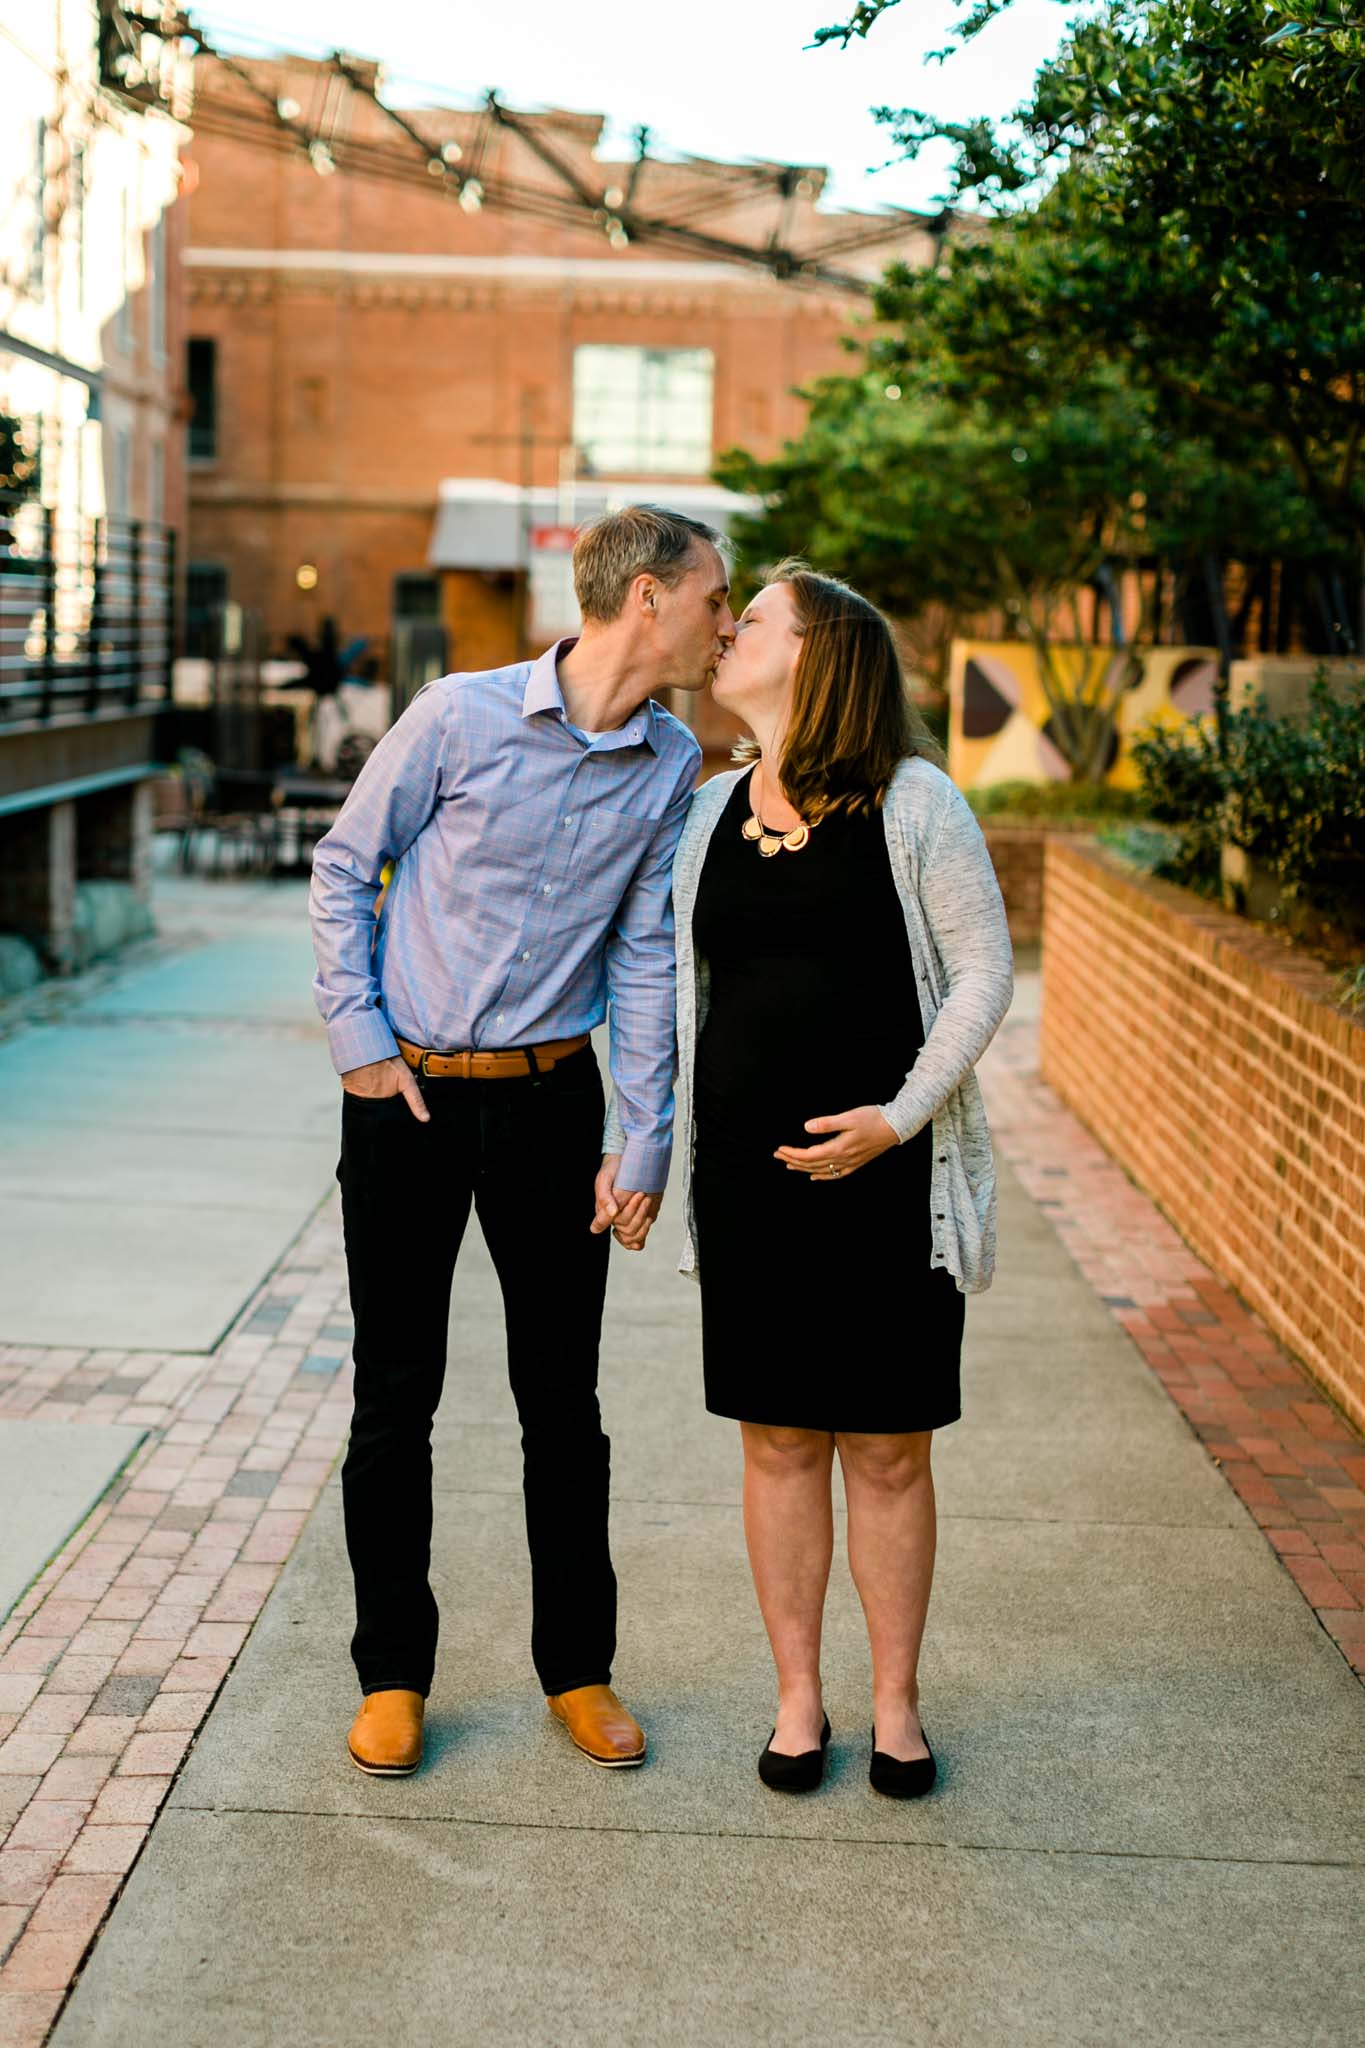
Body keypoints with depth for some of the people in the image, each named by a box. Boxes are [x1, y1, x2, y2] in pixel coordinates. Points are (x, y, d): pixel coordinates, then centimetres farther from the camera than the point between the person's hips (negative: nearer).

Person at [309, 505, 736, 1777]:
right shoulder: (461, 717, -12)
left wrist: (644, 1147, 0)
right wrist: (358, 1040, -6)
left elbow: (645, 957, 3)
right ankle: (392, 1674, 20)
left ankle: (578, 1668, 24)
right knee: (395, 1396, 5)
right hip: (407, 1098, -3)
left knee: (562, 1399, 8)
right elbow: (343, 870, -1)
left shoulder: (671, 766, 0)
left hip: (550, 1100, 3)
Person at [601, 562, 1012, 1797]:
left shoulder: (914, 803, -6)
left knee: (889, 1452, 6)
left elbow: (983, 971, -5)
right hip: (748, 1174, 3)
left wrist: (901, 1115, -16)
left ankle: (898, 1703, 22)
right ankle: (798, 1700, 23)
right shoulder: (708, 813, 8)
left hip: (887, 1175, -3)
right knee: (780, 1443, 9)